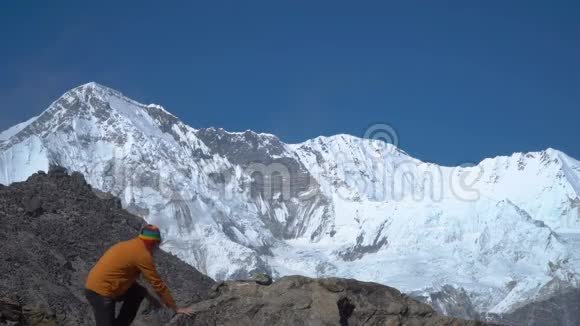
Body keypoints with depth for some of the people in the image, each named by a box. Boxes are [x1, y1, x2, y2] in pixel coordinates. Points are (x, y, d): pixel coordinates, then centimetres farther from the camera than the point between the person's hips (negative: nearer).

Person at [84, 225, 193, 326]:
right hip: (100, 293, -9)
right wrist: (175, 309, -1)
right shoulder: (143, 254, -12)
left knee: (139, 292, 16)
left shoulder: (130, 246, 13)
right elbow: (158, 284, -8)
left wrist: (150, 297, 28)